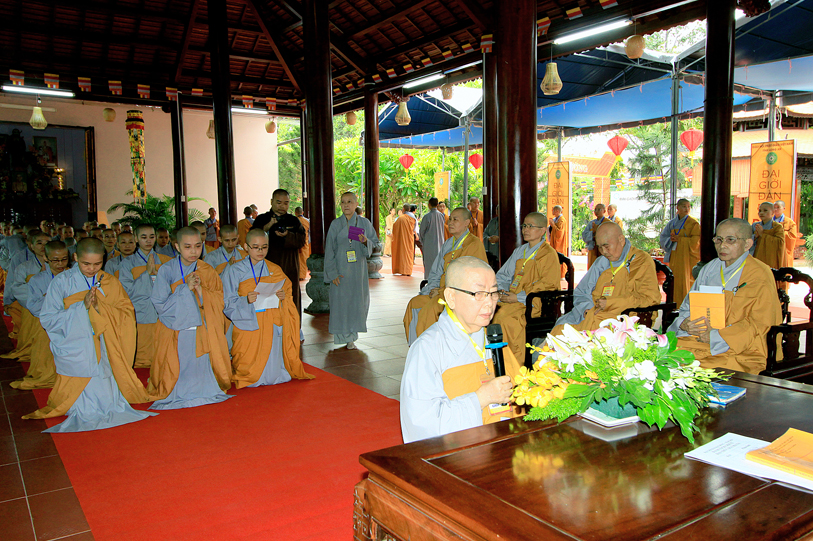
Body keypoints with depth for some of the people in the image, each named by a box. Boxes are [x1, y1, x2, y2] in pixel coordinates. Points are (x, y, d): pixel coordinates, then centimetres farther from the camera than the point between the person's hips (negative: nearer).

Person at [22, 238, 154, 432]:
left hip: (104, 353, 3)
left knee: (109, 406, 1)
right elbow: (47, 320, -7)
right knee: (87, 411, -4)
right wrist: (82, 306, -17)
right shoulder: (61, 282, -3)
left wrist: (100, 307, -16)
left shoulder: (110, 282, 6)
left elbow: (127, 314, 1)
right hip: (75, 355, -3)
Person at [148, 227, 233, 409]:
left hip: (203, 333, 2)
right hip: (176, 336, -1)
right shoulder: (166, 271, -2)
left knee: (202, 371, -2)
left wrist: (201, 290, -15)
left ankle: (202, 393, 21)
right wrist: (186, 288, -15)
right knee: (179, 374, -1)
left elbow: (219, 304, 1)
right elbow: (160, 305, -9)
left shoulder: (208, 271, 5)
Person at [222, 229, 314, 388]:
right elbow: (228, 304, -3)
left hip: (273, 326, 2)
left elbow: (288, 292, 14)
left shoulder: (275, 270, 11)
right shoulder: (235, 271, 1)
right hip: (249, 327, -2)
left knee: (272, 377, 0)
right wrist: (246, 301, -21)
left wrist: (283, 296, -8)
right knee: (251, 380, -2)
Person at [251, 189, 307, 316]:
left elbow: (302, 239, -1)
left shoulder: (294, 220, 12)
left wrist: (287, 235, -20)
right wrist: (268, 226, -18)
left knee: (291, 300, 0)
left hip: (289, 269, 1)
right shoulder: (262, 219, 9)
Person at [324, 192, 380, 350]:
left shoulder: (364, 223, 4)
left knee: (359, 300, 3)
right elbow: (329, 250, 0)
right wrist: (332, 273, -8)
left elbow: (375, 242, 8)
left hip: (359, 268, 1)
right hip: (341, 269, -1)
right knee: (341, 300, -2)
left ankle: (352, 335, 20)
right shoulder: (335, 224, 0)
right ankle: (344, 336, 9)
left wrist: (366, 241, -16)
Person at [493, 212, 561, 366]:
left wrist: (518, 297, -15)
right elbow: (502, 275, 25)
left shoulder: (549, 254, -1)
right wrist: (501, 291, 2)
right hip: (512, 298, 7)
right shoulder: (519, 251, 22)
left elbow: (548, 284, -11)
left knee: (504, 315, -33)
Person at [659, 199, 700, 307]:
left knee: (684, 282, -6)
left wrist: (679, 239, -13)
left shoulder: (693, 223, -2)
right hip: (674, 257, 4)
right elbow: (663, 237, 9)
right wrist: (671, 240, -11)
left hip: (687, 257, -4)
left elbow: (695, 241, -9)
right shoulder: (672, 223, 12)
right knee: (674, 283, 3)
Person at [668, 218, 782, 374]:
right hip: (701, 337, 5)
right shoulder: (709, 269, 15)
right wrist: (684, 324, -9)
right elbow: (688, 306, 15)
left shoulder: (760, 275, -3)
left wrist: (716, 336, -16)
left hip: (743, 351, -5)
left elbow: (760, 323, -10)